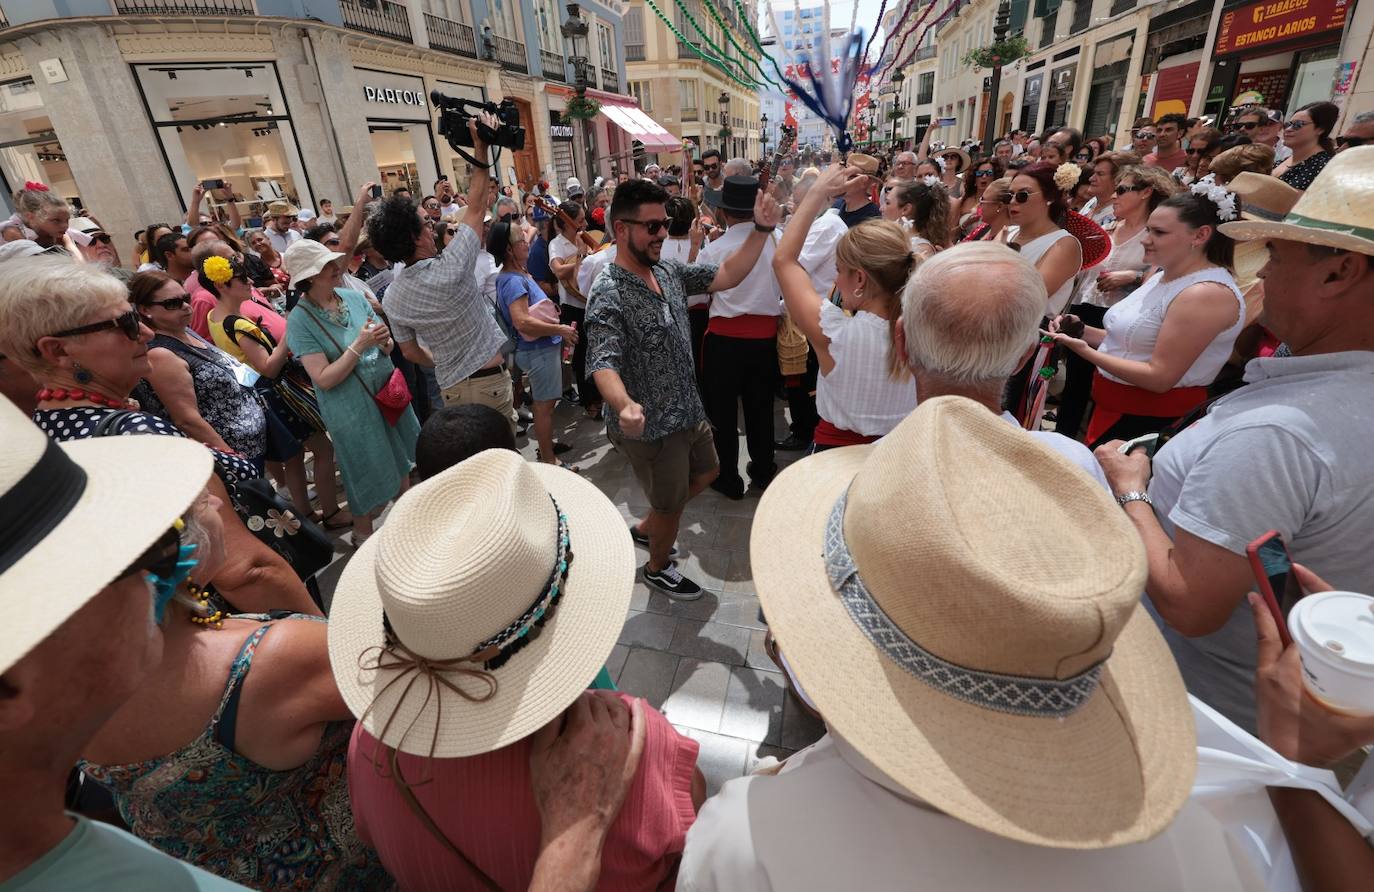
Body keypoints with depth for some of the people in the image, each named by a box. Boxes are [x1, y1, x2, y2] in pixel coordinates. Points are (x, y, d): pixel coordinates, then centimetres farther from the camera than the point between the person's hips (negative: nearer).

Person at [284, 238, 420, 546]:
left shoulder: (353, 296, -1)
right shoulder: (300, 321, -16)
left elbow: (386, 342, 7)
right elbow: (324, 379, -20)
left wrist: (385, 341, -16)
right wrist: (360, 345, -26)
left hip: (388, 392, 5)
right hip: (352, 410, -5)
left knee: (401, 461, 19)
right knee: (368, 475, 10)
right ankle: (363, 535, 35)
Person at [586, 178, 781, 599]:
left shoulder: (668, 270, 0)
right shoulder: (608, 293, -24)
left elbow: (726, 276, 2)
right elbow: (603, 363, -36)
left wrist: (761, 230, -11)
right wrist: (625, 405, -56)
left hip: (688, 409, 8)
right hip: (650, 427, -8)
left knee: (706, 472, 28)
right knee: (671, 506, 12)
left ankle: (646, 527, 48)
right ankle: (657, 568, 43)